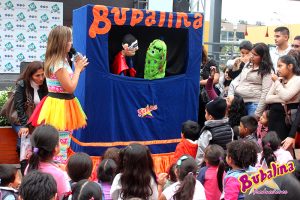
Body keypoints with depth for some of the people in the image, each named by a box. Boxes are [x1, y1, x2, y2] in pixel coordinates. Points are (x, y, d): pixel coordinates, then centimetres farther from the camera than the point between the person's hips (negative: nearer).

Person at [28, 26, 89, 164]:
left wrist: (78, 68, 8)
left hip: (63, 105, 10)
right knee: (61, 146, -3)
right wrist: (77, 69, -9)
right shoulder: (58, 64, -20)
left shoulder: (60, 61, 11)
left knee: (63, 145, 18)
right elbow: (70, 88, -20)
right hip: (59, 106, -10)